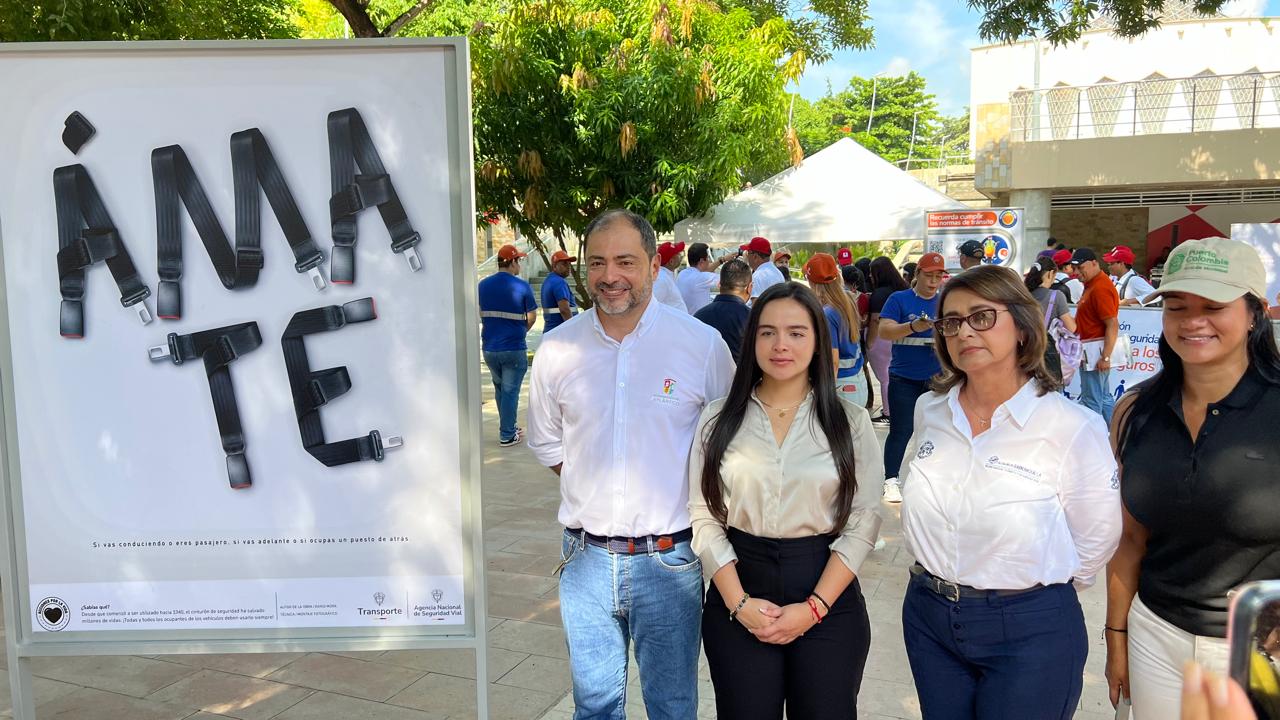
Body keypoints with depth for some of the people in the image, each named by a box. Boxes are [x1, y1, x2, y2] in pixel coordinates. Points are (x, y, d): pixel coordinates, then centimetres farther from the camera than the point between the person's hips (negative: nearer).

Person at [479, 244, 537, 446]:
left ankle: (507, 428, 29)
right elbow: (532, 317, -4)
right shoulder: (522, 286, -10)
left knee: (499, 388, 21)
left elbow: (480, 315, 10)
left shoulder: (483, 285, 2)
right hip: (514, 348, -5)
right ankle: (507, 435, 9)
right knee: (510, 392, 4)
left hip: (489, 347, 5)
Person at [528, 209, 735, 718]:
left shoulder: (702, 343, -9)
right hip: (586, 556, 2)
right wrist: (596, 487, 3)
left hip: (669, 558, -2)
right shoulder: (557, 348, -2)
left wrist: (686, 496, -4)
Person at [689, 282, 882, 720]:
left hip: (829, 604, 0)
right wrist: (739, 603, -10)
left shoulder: (851, 423, -1)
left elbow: (862, 523, -4)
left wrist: (814, 608, -12)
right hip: (737, 598, 1)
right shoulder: (718, 419, 1)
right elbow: (704, 517, -1)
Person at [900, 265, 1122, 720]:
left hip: (1029, 632, -4)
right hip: (928, 617, 5)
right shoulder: (928, 410, 0)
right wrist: (937, 580, 13)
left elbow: (1096, 539, -6)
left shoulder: (1072, 427, -15)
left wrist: (1039, 593, 2)